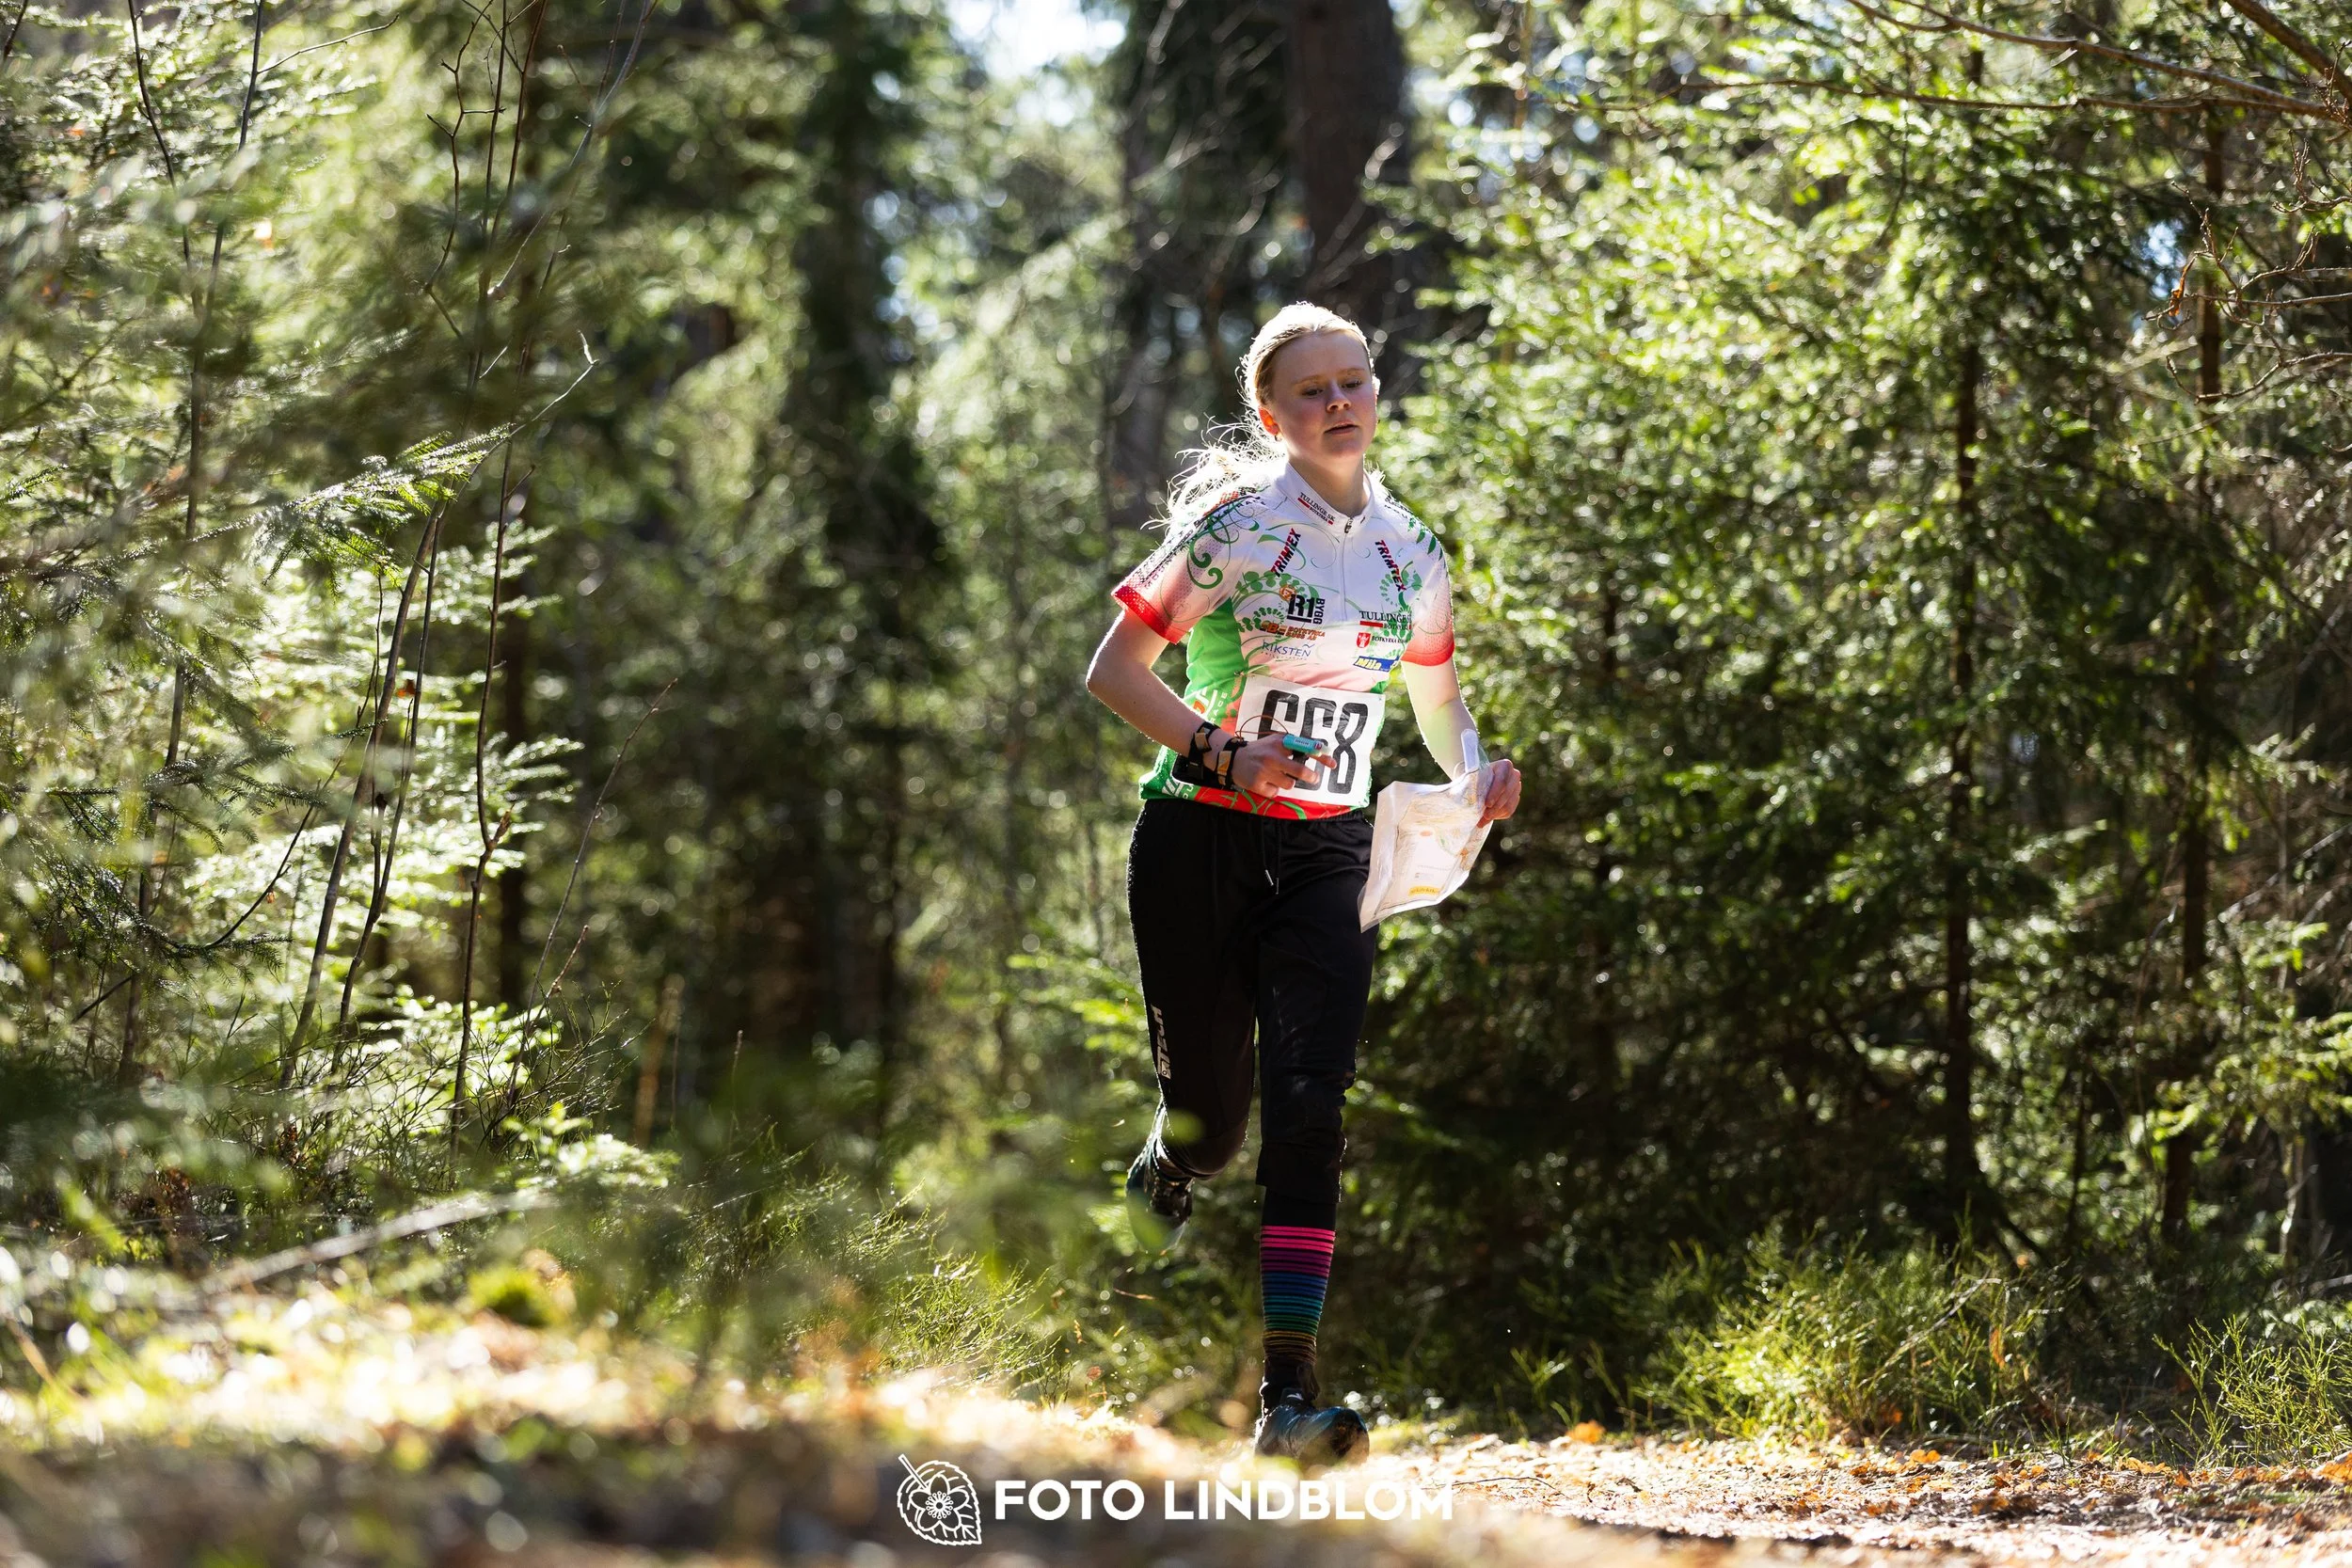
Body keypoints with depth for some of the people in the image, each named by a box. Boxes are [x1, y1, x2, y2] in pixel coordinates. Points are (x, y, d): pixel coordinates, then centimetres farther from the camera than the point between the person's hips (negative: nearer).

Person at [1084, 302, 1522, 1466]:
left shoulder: (1408, 553, 8)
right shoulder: (1237, 527, -7)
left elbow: (1436, 693, 22)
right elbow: (1113, 670, -5)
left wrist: (1474, 772, 0)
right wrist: (1220, 752, -19)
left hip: (1324, 856, 3)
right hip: (1199, 844, -3)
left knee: (1307, 1110, -13)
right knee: (1207, 1116, 1)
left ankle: (1289, 1396, -17)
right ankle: (1152, 1191, 41)